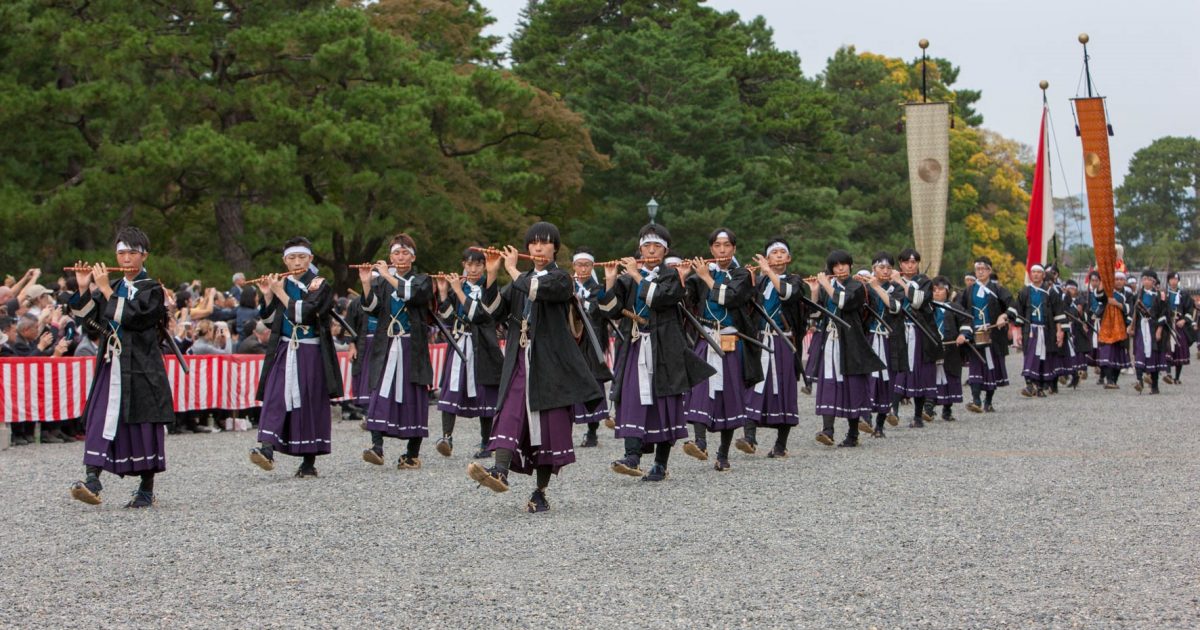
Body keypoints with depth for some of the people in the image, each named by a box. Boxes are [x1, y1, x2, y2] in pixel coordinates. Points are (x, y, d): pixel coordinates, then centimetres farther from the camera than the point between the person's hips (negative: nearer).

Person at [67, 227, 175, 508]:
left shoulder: (152, 290, -1)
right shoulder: (113, 288, 16)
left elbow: (129, 317, -17)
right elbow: (88, 322, 9)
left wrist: (105, 289, -12)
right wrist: (83, 289, -1)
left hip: (141, 369, -5)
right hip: (111, 366, 5)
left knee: (144, 426, -2)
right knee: (101, 419, -9)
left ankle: (147, 490, 6)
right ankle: (92, 480, -16)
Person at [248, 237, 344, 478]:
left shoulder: (320, 286, -1)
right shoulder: (281, 284, 12)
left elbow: (302, 314, -16)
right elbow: (269, 321, 12)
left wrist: (280, 292, -12)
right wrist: (267, 296, -2)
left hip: (311, 354, -3)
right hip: (283, 351, 3)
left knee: (311, 404, 0)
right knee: (275, 398, -13)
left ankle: (309, 461, 6)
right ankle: (266, 450, -27)